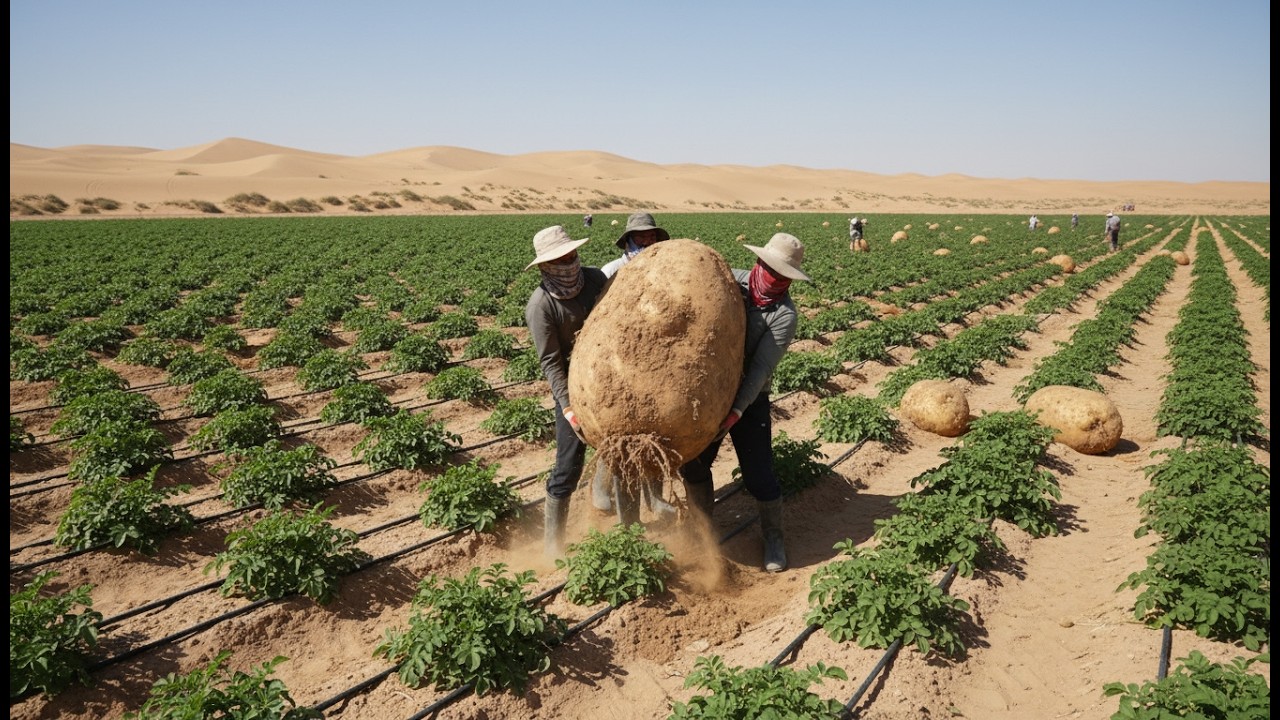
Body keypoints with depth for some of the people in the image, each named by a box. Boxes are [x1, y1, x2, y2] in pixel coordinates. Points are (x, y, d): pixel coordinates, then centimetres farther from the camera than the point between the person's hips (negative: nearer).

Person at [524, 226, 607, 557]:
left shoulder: (595, 278, -7)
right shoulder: (540, 305, -19)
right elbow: (551, 362, -18)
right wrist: (568, 407, -23)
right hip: (573, 386, -5)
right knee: (569, 466, -4)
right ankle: (552, 542, 11)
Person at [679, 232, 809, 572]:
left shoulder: (784, 314, -16)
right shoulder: (730, 280, -5)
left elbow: (761, 368, -22)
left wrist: (736, 411, -30)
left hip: (749, 400, -4)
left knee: (758, 476, -3)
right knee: (692, 464, 12)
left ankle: (773, 538, 24)